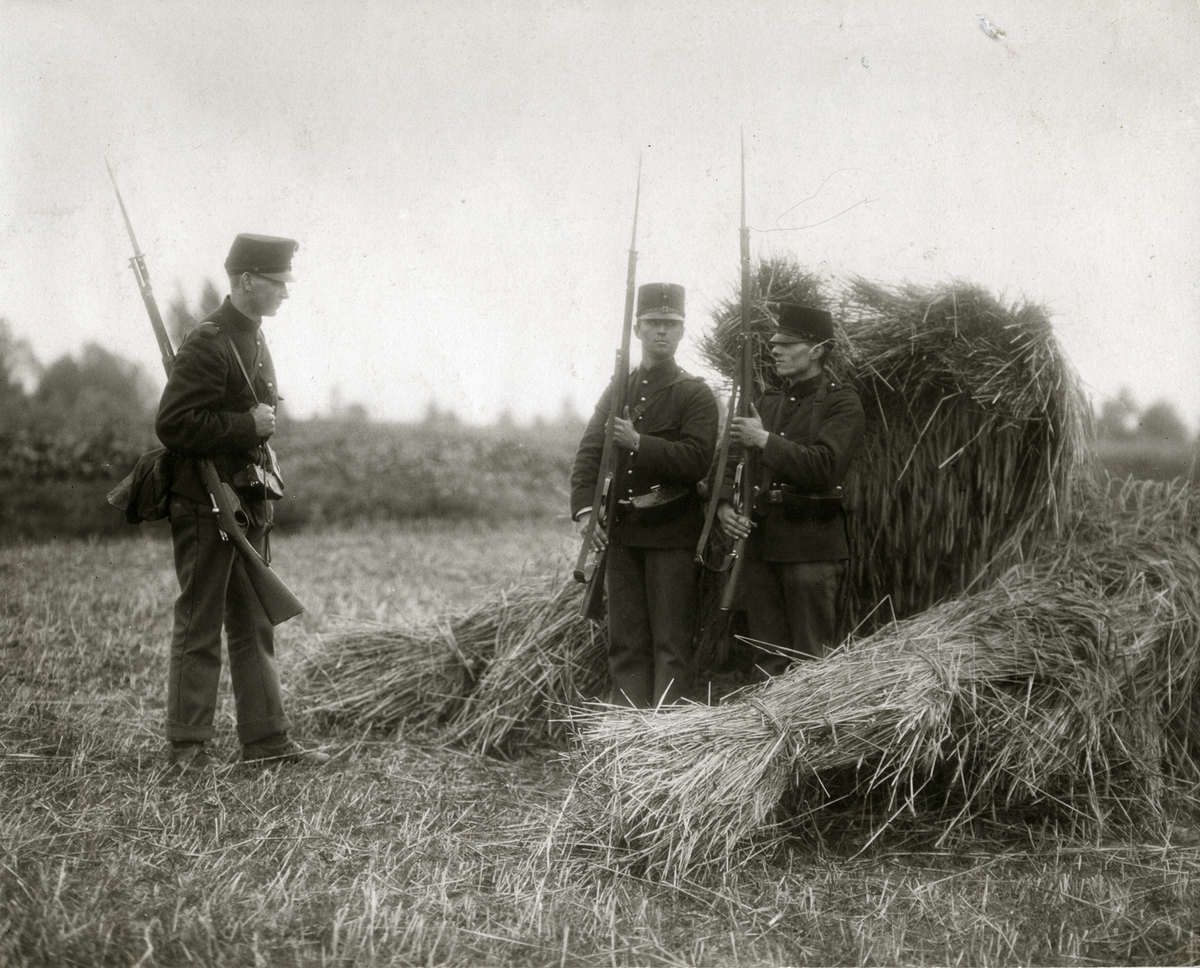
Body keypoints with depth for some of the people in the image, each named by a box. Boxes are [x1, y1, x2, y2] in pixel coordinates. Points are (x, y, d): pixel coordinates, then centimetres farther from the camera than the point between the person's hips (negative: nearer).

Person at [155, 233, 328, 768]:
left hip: (249, 503, 9)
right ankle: (188, 746, 7)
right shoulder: (208, 343, -15)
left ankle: (266, 739, 17)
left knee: (255, 627, 11)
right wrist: (248, 425, -19)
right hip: (206, 505, -9)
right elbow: (173, 424, -21)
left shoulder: (254, 339, 14)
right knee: (199, 628, -1)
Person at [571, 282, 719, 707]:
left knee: (671, 644, -1)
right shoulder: (618, 389, 13)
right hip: (620, 529, 4)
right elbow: (589, 451, 7)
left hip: (672, 532, -4)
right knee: (625, 643, 7)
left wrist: (639, 443, -20)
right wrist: (585, 508, -7)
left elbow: (697, 460, -12)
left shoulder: (695, 394, 0)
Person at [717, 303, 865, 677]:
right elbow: (735, 460, 13)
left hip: (813, 548, -6)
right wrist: (724, 505, -5)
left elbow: (824, 467, -18)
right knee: (769, 660, 11)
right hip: (760, 543, 6)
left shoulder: (842, 403, -3)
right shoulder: (768, 401, 16)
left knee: (813, 661, -2)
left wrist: (764, 440, -17)